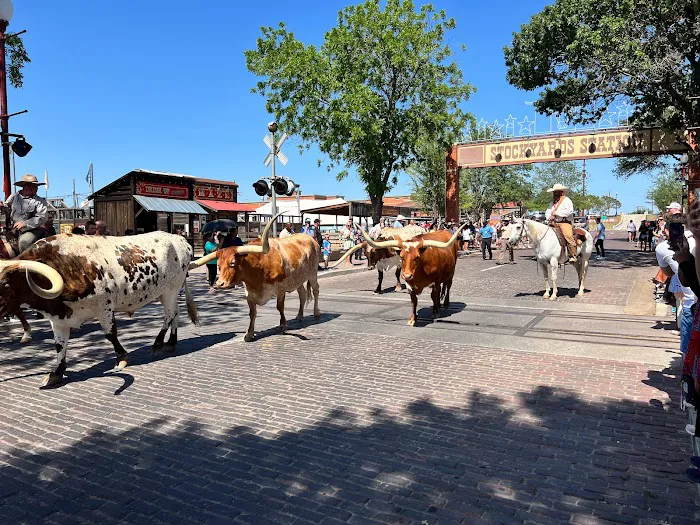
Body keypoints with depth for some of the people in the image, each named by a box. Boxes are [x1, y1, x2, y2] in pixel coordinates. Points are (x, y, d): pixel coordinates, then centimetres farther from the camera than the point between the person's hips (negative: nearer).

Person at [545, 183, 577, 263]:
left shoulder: (567, 200, 4)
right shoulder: (553, 202, 23)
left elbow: (569, 211, -12)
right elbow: (547, 212, 18)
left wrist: (556, 213, -13)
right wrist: (549, 218, -5)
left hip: (565, 222, -7)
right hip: (554, 223, 7)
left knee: (568, 235, -30)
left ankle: (572, 256, -26)